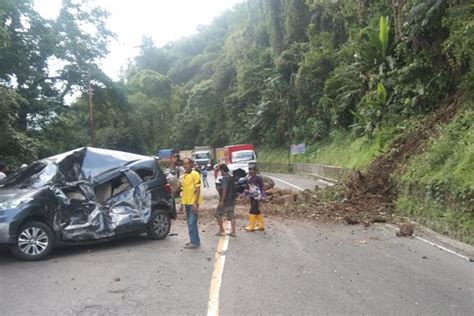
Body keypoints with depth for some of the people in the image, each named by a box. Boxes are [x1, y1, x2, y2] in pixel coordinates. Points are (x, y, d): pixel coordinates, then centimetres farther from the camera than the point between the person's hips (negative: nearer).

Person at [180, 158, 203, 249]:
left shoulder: (195, 174, -9)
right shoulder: (183, 176, 14)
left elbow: (198, 190, -12)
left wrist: (195, 203, -17)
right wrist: (182, 203, 15)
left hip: (193, 202, -8)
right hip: (186, 202, 8)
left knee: (192, 222, -8)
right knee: (190, 222, 12)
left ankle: (195, 242, -3)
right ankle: (194, 241, 21)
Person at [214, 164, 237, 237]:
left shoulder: (224, 178, -15)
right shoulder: (231, 178, 12)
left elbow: (224, 190, -22)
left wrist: (222, 201, -22)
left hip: (225, 201, -8)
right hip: (232, 201, 8)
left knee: (218, 214, 6)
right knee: (231, 216, 9)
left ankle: (221, 230, 9)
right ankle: (233, 232, 7)